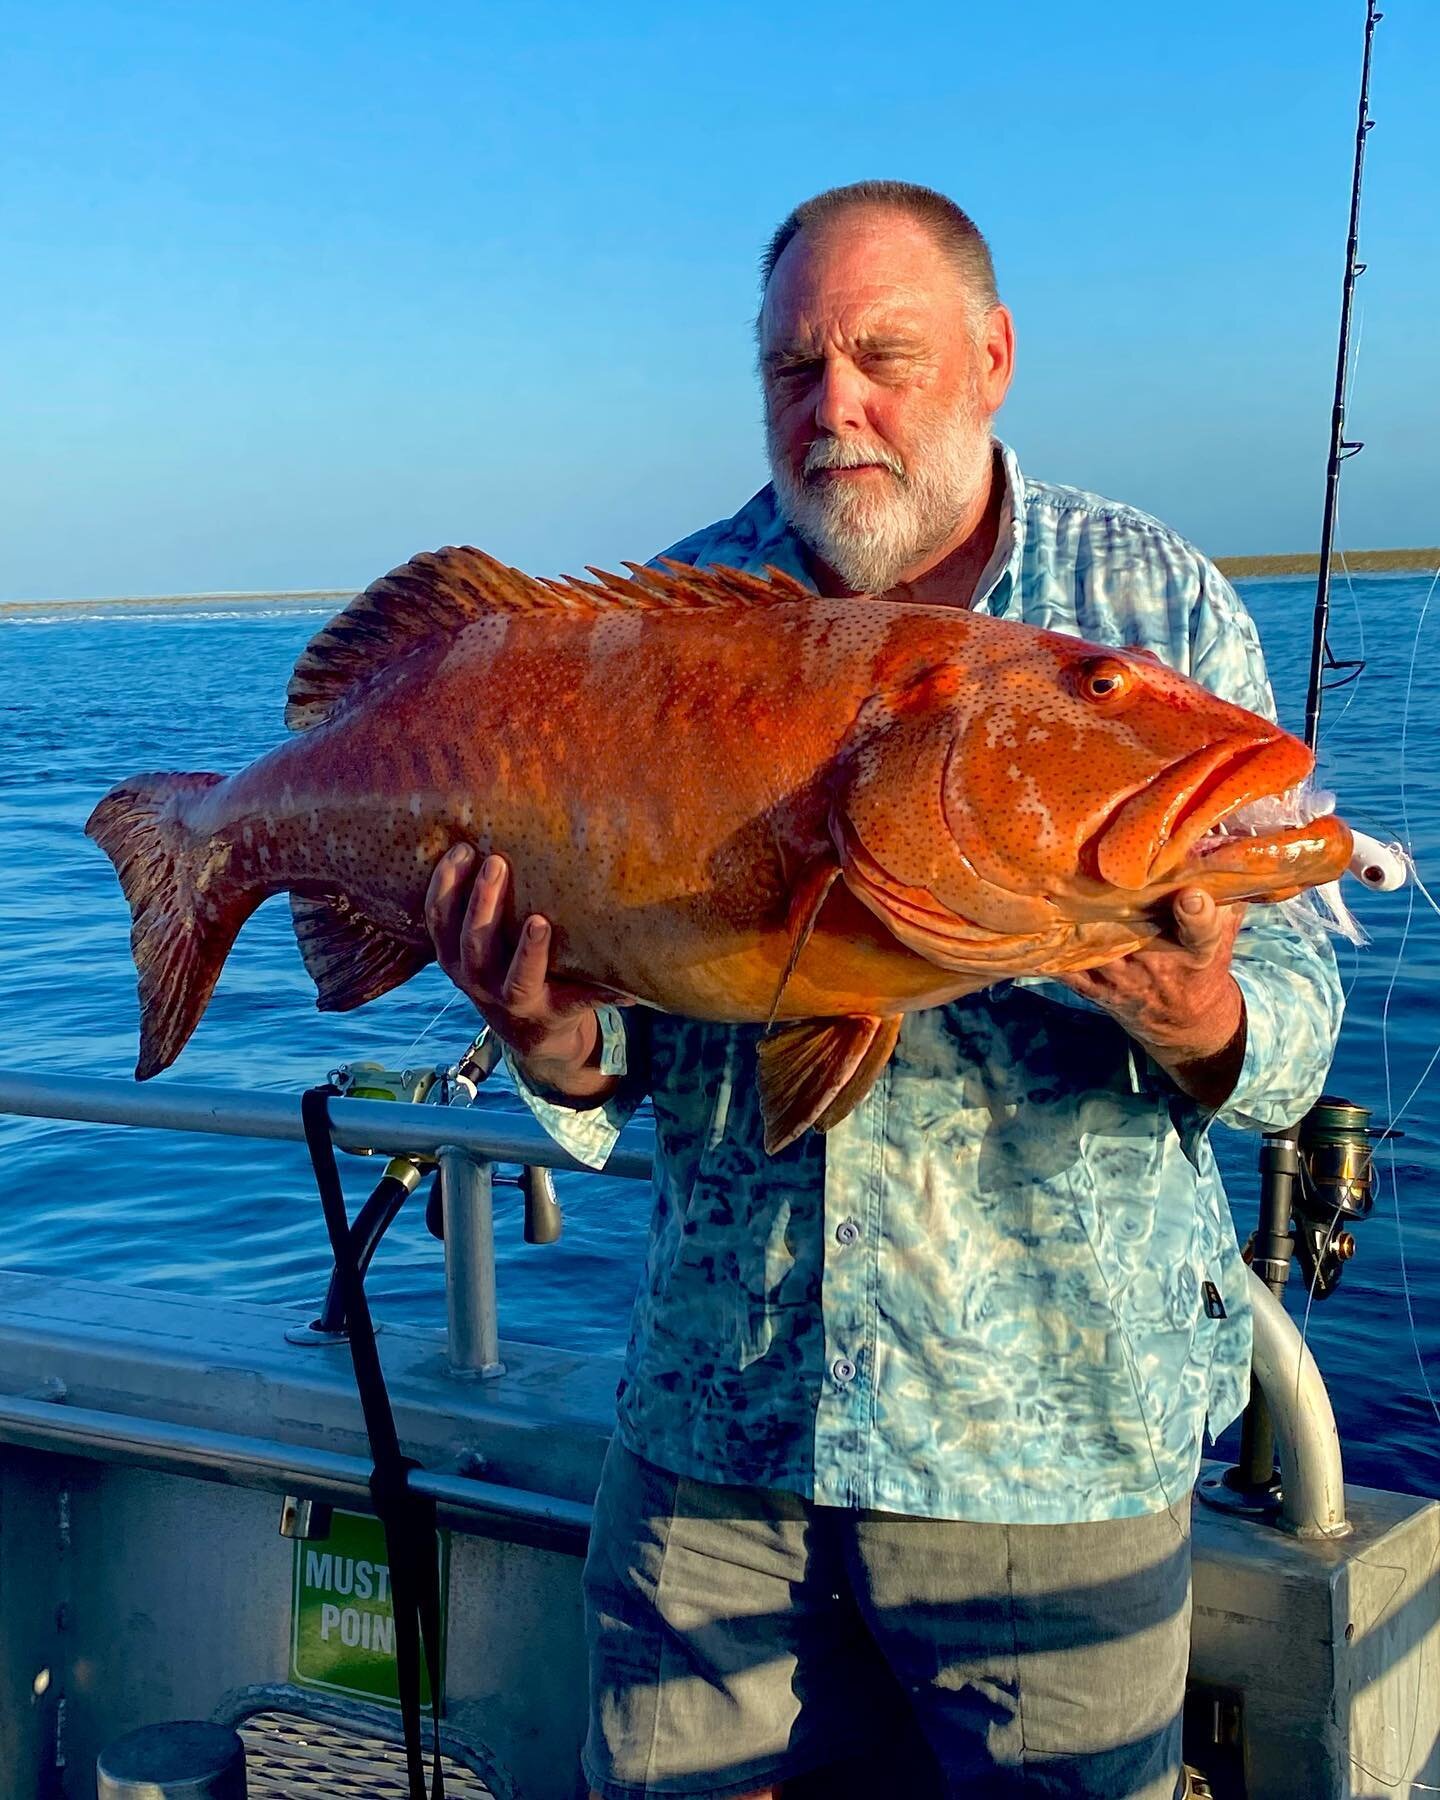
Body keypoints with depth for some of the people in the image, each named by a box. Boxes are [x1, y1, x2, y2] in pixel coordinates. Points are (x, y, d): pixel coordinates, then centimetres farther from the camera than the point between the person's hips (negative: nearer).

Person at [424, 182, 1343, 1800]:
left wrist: (1204, 1027, -28)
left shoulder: (1161, 608, -3)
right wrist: (568, 1056, -19)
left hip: (1049, 1437, -1)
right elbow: (622, 997, 4)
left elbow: (1295, 1008, -6)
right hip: (712, 1414, 2)